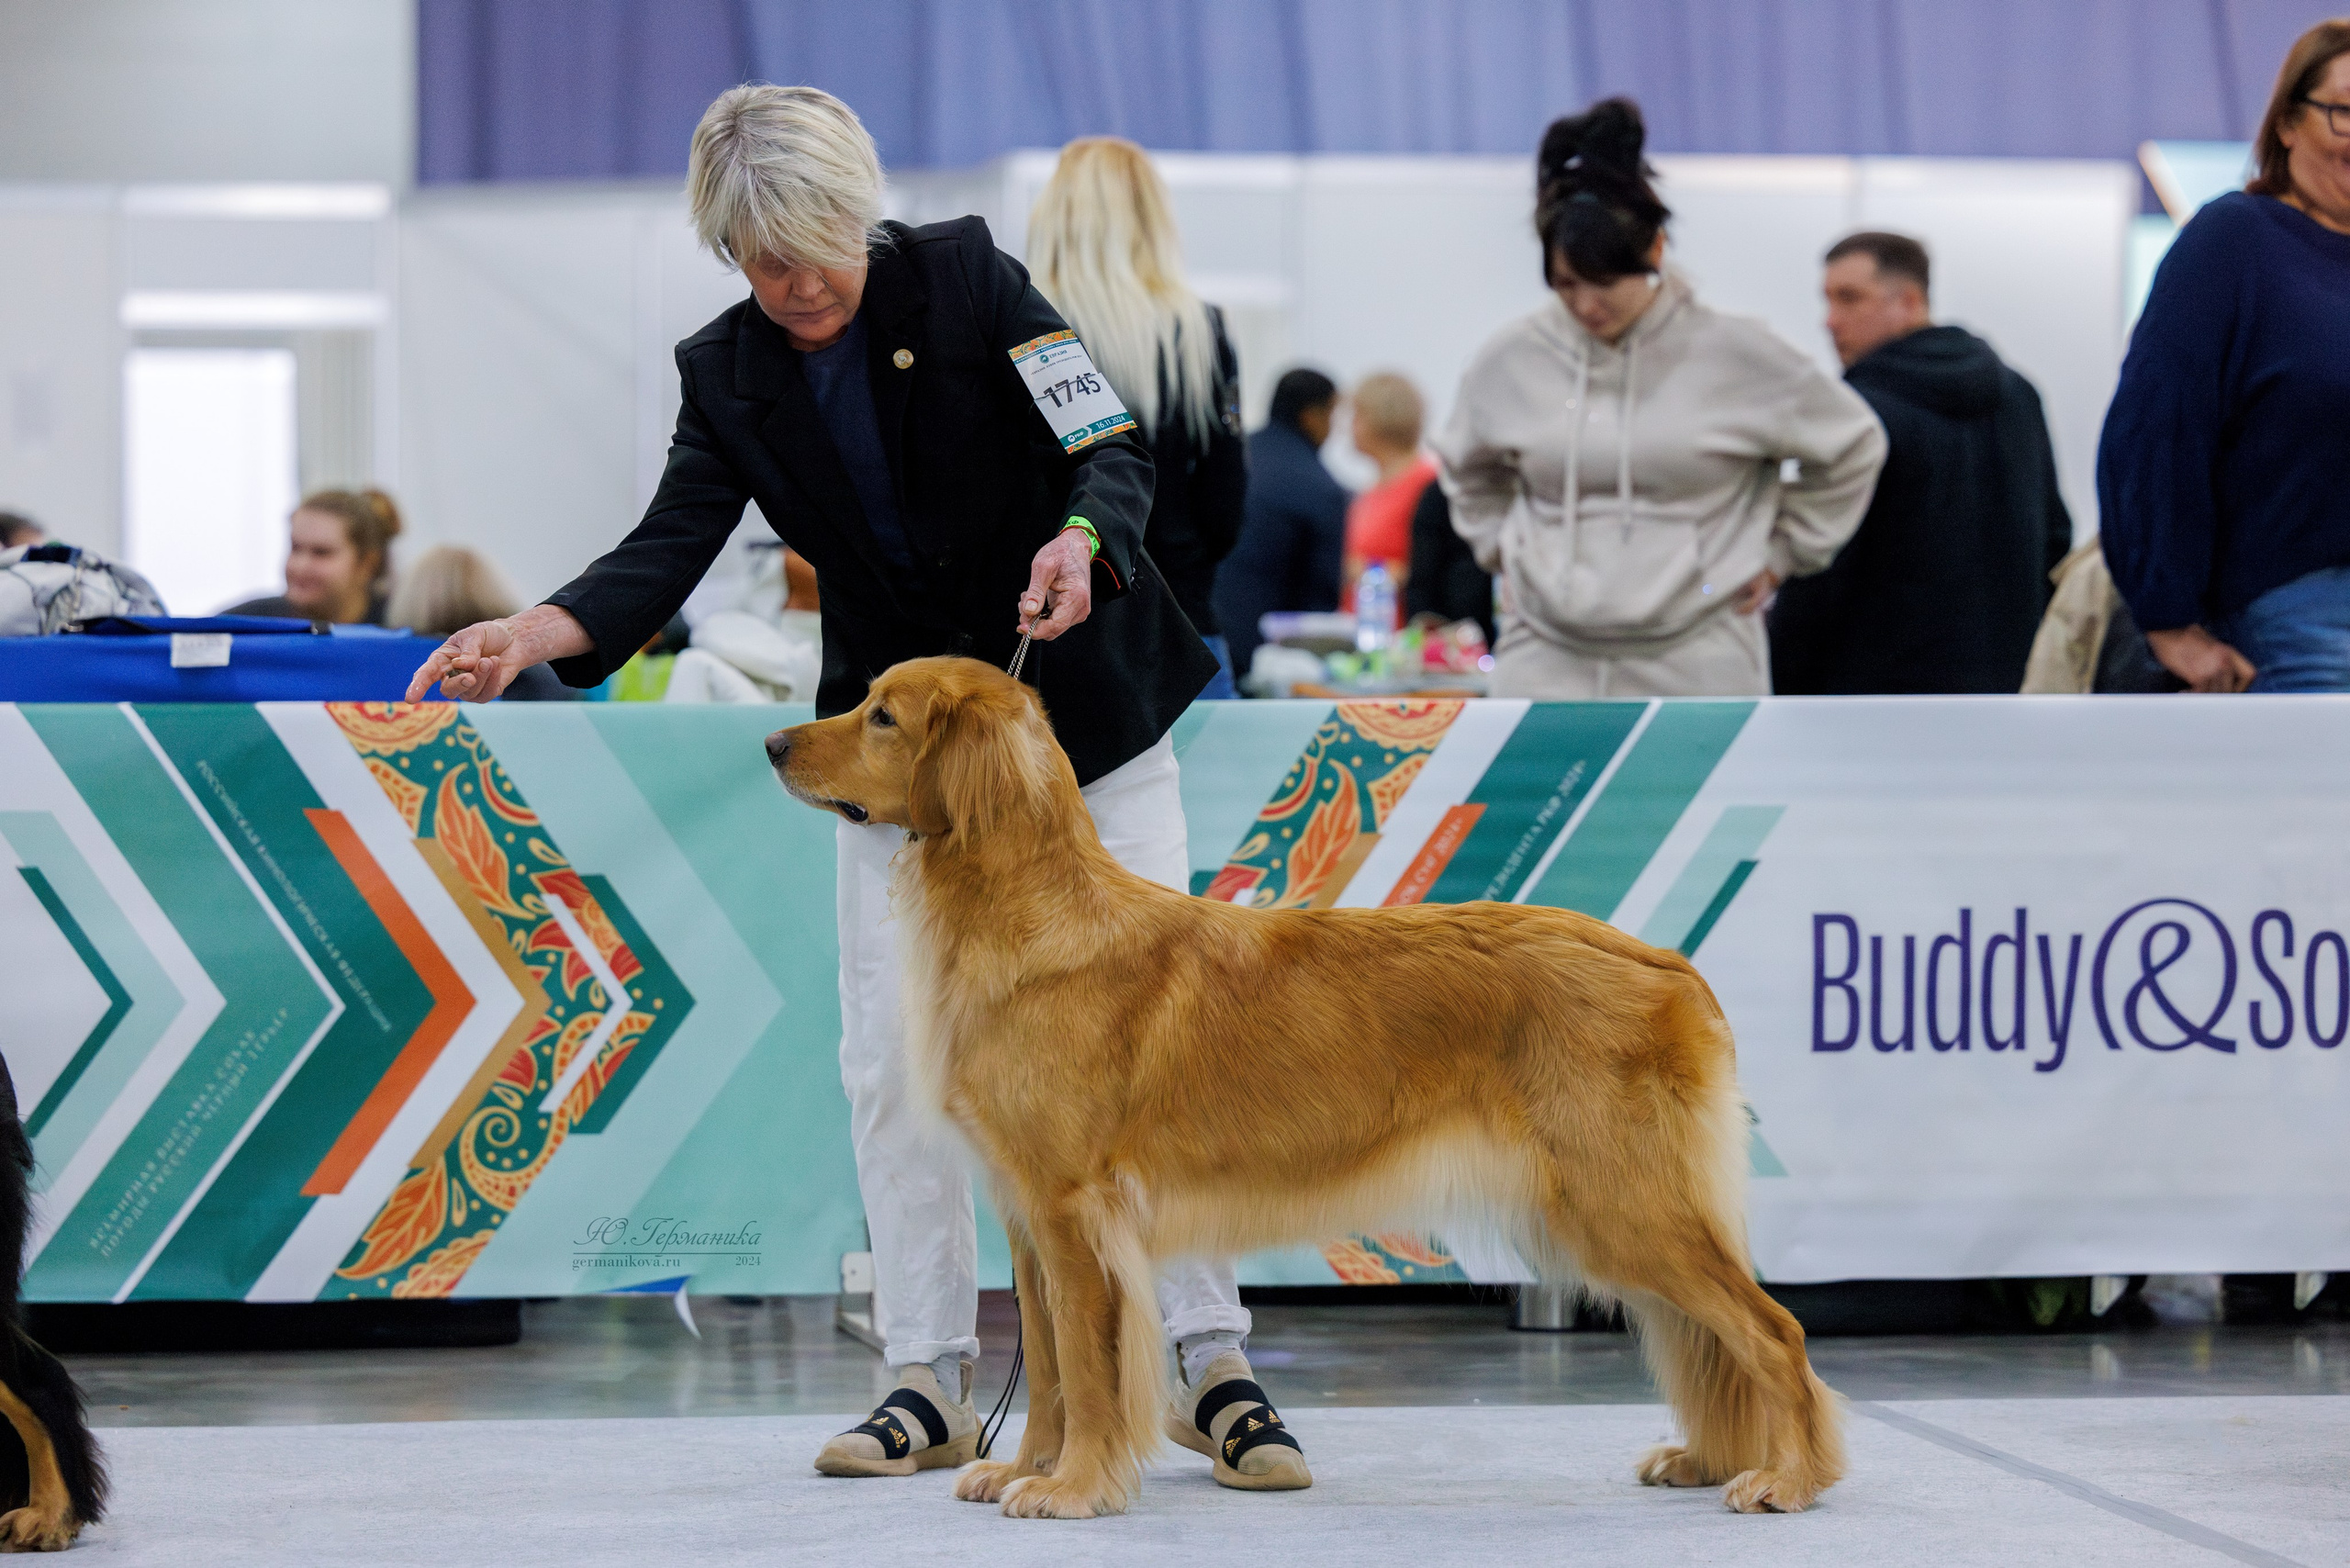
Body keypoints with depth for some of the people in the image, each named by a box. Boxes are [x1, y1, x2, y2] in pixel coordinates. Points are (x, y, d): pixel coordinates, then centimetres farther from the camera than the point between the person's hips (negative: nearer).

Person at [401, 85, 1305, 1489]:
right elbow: (671, 548, -11)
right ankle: (934, 1384, 6)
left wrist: (1080, 540, -36)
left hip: (1082, 705, -3)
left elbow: (1118, 451, -14)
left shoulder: (966, 278, -11)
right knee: (893, 1057, -2)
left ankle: (1214, 1366, 1)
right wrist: (529, 636, -28)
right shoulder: (727, 374, -2)